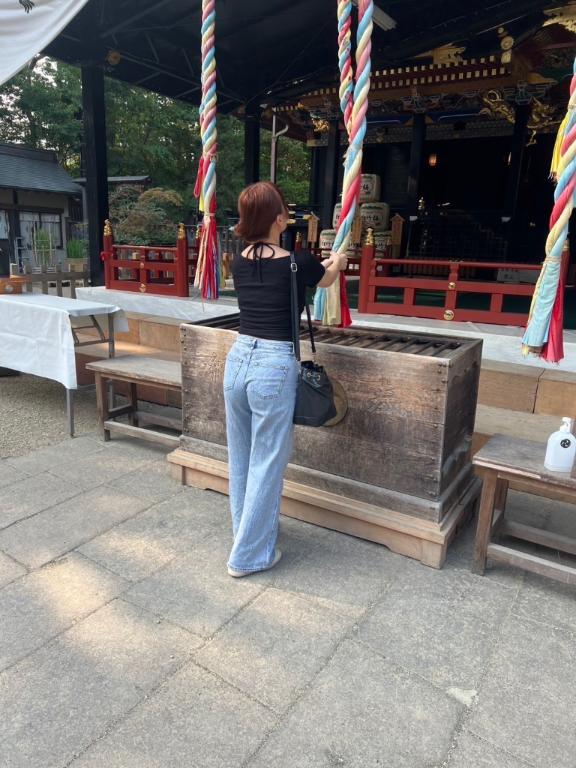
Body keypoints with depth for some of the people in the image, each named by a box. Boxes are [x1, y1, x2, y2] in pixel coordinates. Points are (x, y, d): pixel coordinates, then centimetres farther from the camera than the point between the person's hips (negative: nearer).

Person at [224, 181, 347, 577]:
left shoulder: (240, 263, 5)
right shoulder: (297, 263, -9)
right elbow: (326, 278, 15)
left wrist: (317, 264, 41)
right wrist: (337, 262, 39)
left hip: (238, 360, 6)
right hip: (275, 367, -6)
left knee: (241, 458, 19)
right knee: (266, 463, 6)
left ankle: (248, 531, 40)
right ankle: (249, 555, 20)